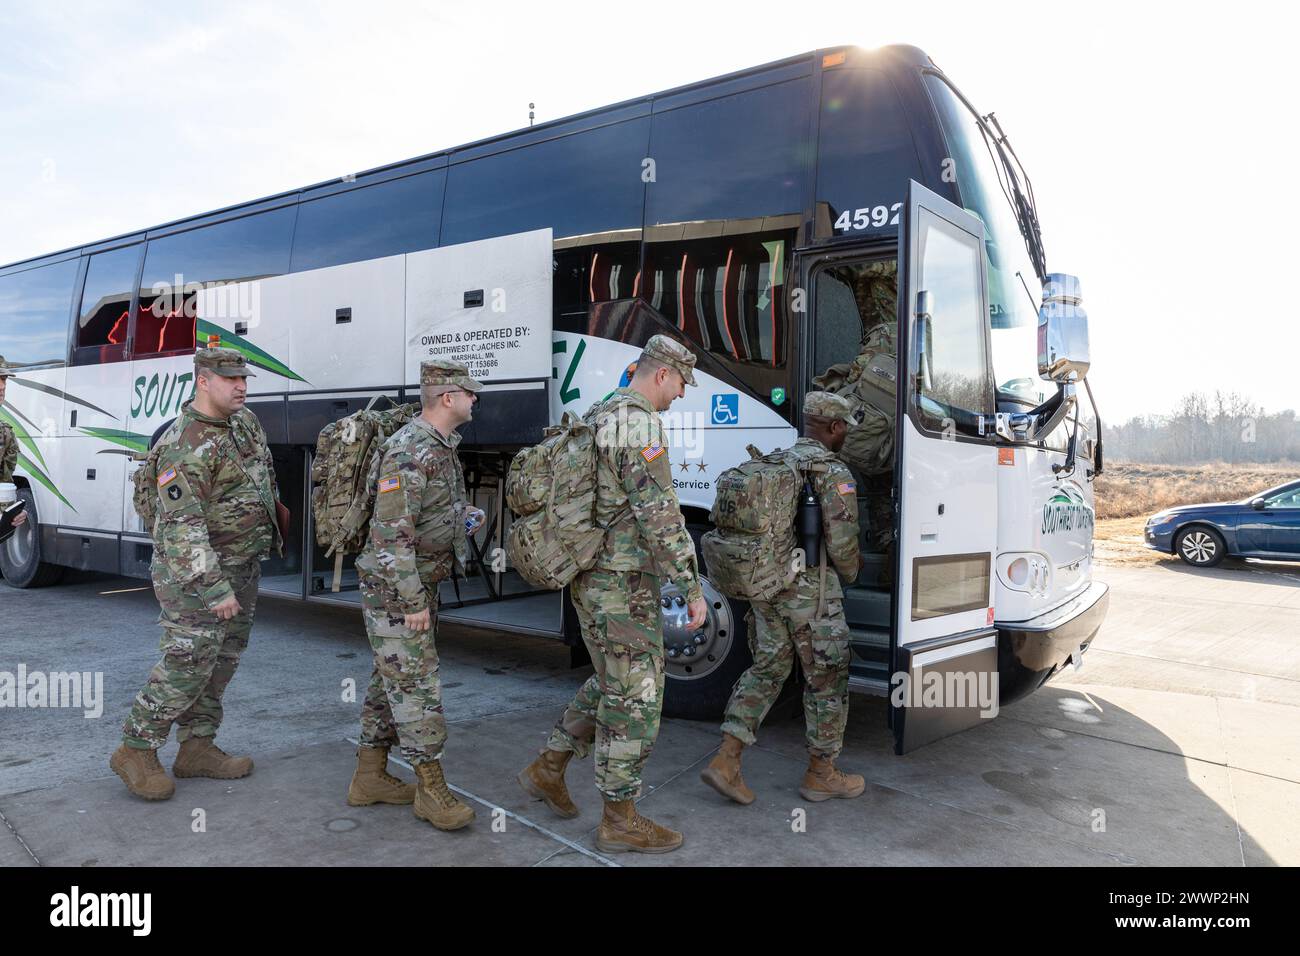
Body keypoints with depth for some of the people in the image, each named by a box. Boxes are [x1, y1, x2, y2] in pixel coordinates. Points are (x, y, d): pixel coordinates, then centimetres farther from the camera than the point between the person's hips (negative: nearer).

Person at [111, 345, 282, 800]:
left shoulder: (245, 422, 5)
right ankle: (136, 751, 9)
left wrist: (272, 505, 29)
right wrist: (215, 589, -29)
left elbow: (265, 470, 27)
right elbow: (183, 526, -27)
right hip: (196, 572, -9)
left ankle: (197, 748, 22)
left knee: (221, 661, 12)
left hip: (242, 566, 9)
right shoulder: (186, 446, -22)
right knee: (187, 664, -7)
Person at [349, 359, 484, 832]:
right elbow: (391, 534, -25)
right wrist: (412, 602, -23)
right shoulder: (410, 451, -22)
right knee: (416, 684, -4)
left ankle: (369, 777, 26)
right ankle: (431, 788, 5)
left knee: (392, 680, 15)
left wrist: (462, 516, 8)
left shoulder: (441, 446, 10)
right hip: (396, 587, -10)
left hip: (419, 582, 10)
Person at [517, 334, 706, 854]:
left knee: (612, 684, 22)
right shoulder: (639, 425, -18)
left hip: (591, 580, 10)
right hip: (623, 587, -10)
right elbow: (660, 517, -22)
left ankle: (547, 770, 28)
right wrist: (693, 588, -17)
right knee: (635, 698, 1)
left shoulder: (596, 420, 14)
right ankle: (620, 820, 13)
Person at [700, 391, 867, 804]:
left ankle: (726, 760, 7)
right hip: (811, 589, -7)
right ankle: (820, 774, 21)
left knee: (766, 669, 15)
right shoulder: (833, 472, -14)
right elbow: (841, 541, -18)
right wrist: (850, 572, 3)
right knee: (826, 678, 9)